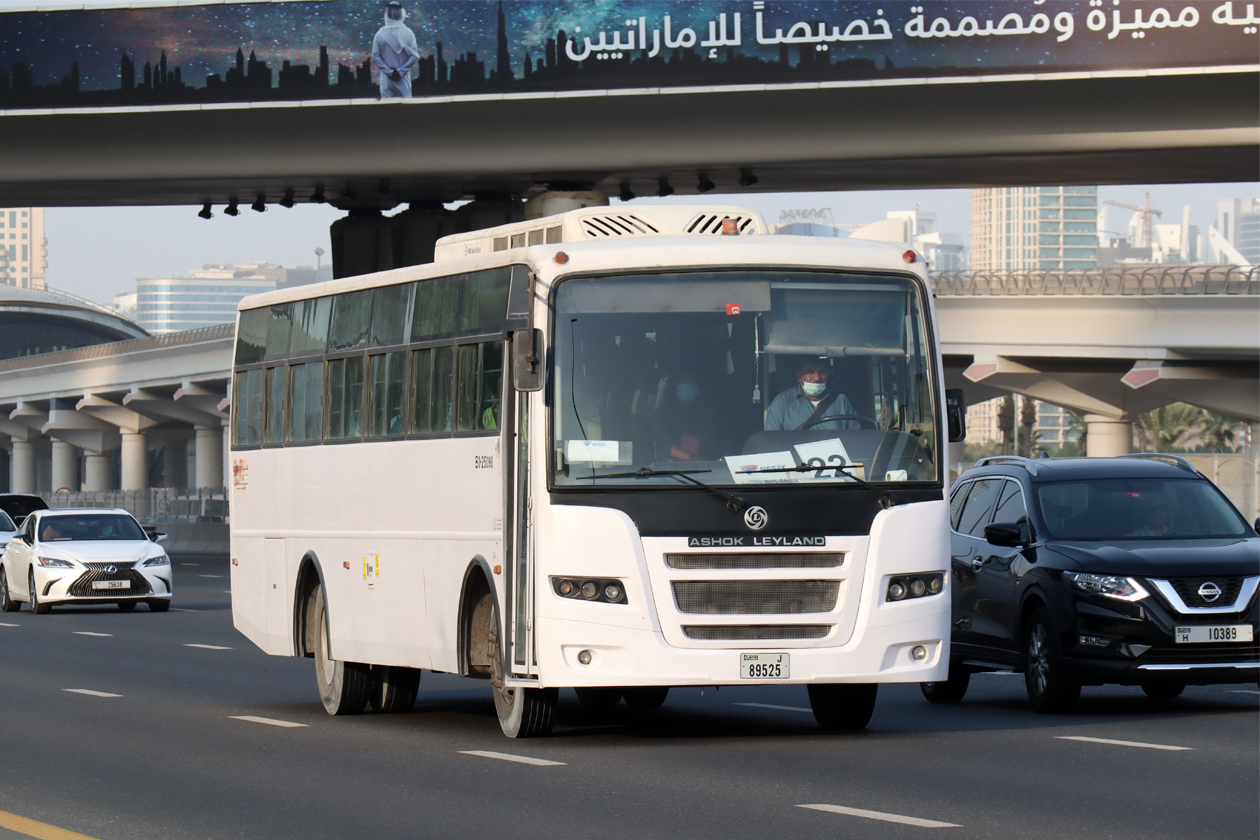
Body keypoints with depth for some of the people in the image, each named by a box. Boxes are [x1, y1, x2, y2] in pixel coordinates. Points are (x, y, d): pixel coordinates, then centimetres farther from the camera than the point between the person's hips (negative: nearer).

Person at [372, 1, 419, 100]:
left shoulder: (380, 34, -5)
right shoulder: (408, 33, -6)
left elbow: (375, 57, -7)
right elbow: (414, 56, -8)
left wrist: (388, 71, -5)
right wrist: (401, 71, -6)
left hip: (386, 79, 0)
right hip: (404, 79, 0)